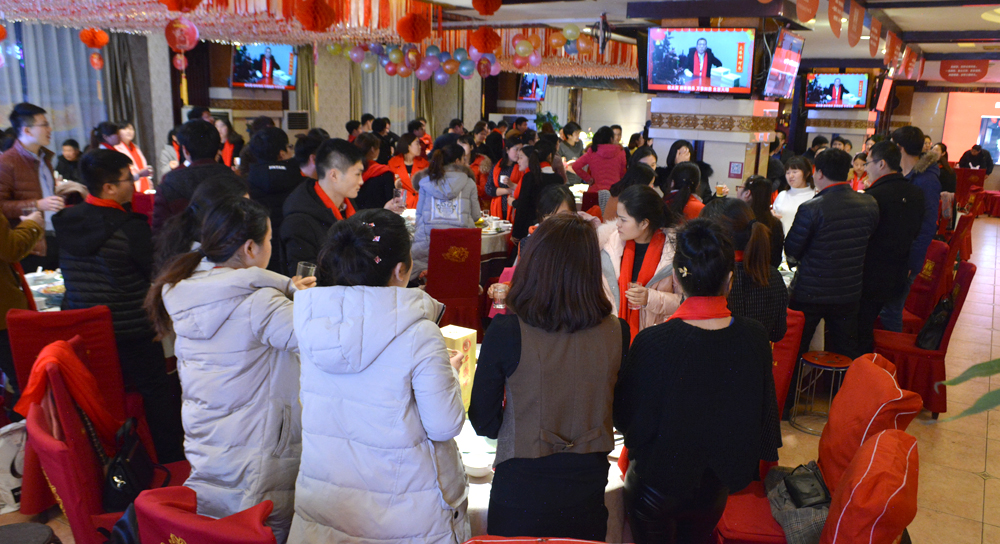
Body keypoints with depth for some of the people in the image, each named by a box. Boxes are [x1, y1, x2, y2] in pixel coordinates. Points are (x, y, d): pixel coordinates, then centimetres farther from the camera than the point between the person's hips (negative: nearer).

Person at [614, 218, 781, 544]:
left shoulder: (653, 343, -29)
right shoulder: (754, 337, -17)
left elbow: (625, 418, -18)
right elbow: (765, 409, -1)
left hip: (658, 489, -3)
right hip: (716, 488, 4)